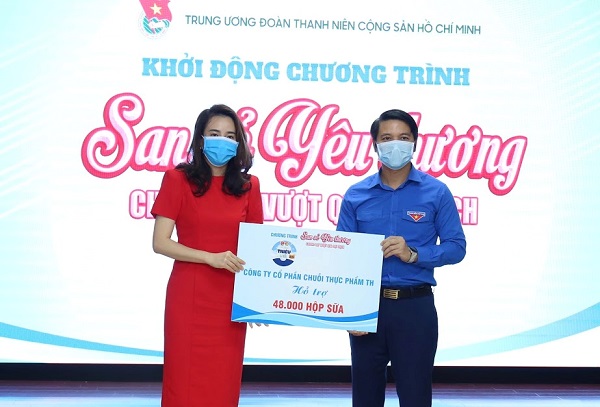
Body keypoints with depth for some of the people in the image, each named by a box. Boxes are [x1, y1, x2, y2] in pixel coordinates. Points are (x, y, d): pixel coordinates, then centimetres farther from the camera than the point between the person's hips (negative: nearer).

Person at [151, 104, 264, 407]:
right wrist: (211, 258, -17)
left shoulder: (248, 186, 7)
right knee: (186, 382, 2)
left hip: (231, 299, 3)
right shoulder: (178, 179, -3)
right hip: (189, 297, -3)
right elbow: (160, 243, -7)